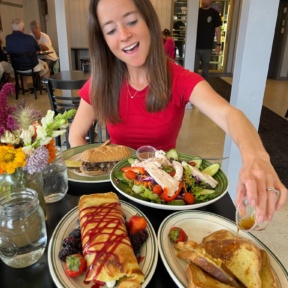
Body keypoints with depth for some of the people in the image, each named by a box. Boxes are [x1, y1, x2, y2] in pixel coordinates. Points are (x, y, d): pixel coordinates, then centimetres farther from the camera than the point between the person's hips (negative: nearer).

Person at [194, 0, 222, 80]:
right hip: (195, 46, 1)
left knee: (205, 69, 9)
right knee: (194, 68, 2)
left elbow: (217, 30, 1)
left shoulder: (214, 13, 1)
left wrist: (218, 44, -7)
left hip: (207, 47, -1)